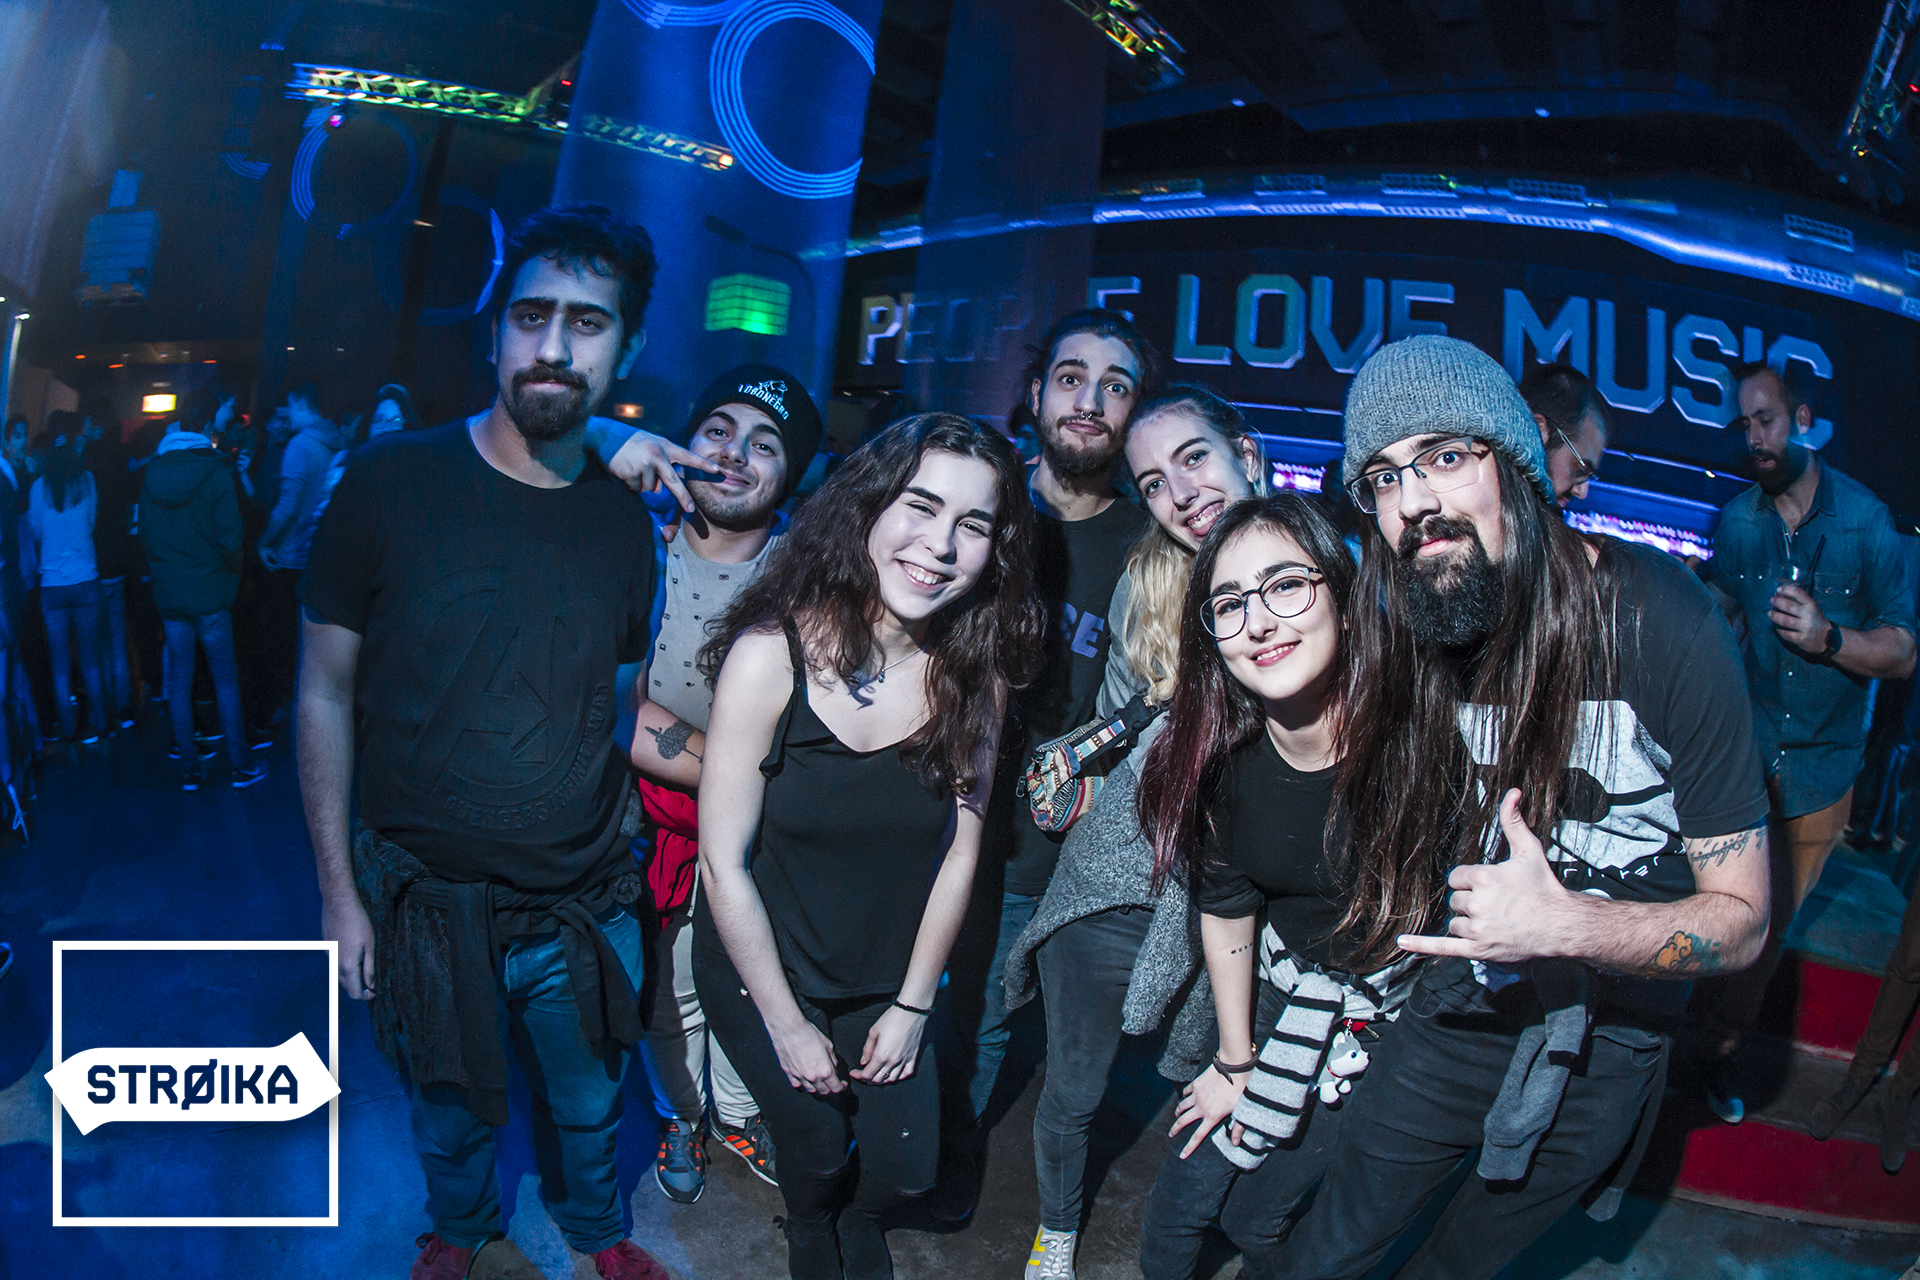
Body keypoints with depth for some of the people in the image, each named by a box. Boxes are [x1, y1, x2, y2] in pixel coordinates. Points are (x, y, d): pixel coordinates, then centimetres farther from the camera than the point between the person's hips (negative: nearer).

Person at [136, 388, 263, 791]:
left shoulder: (151, 472, 3)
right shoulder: (216, 470, -13)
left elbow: (145, 533, 8)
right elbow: (229, 536, -16)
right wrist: (231, 569, 2)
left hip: (167, 591, 5)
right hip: (209, 591, -4)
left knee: (179, 678, 10)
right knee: (225, 678, 3)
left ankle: (189, 766, 16)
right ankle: (241, 765, 9)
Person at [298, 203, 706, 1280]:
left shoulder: (626, 518, -4)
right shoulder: (392, 483, -13)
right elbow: (326, 693, -6)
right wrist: (338, 890, -6)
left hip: (585, 907, 2)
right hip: (424, 900, -1)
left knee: (588, 1106, 22)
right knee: (453, 1117, 22)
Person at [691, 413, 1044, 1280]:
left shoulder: (976, 673, -14)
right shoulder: (772, 654, -26)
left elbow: (959, 853, -6)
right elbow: (724, 863, -20)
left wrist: (912, 1005, -2)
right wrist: (787, 1026, -12)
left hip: (887, 979, 3)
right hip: (761, 972, -3)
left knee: (906, 1166, 9)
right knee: (817, 1151, 9)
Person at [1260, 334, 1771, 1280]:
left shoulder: (1663, 621, -24)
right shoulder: (1400, 638, -13)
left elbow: (1741, 918, -17)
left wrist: (1565, 924, -34)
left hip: (1602, 1047, -2)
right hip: (1456, 1013, 2)